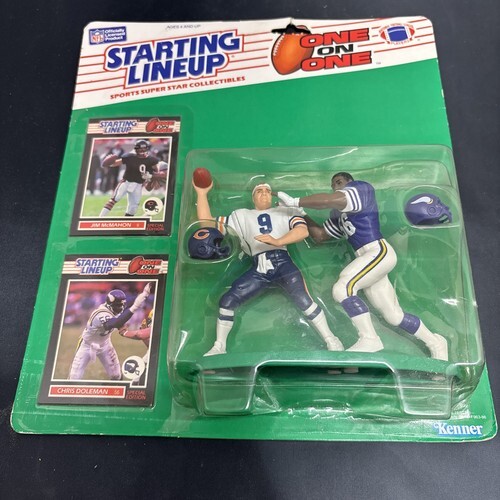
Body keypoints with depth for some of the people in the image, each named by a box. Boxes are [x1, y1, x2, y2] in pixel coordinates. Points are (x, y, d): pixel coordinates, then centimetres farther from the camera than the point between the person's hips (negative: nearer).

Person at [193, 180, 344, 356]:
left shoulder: (286, 211, 14)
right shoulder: (241, 215, 22)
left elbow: (303, 230, -5)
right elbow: (207, 222, 18)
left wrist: (278, 241, -22)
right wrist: (202, 192, 10)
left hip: (282, 262, -2)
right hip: (258, 268, 3)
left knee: (302, 299, -21)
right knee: (227, 300, -5)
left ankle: (331, 341, -5)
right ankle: (218, 348, 11)